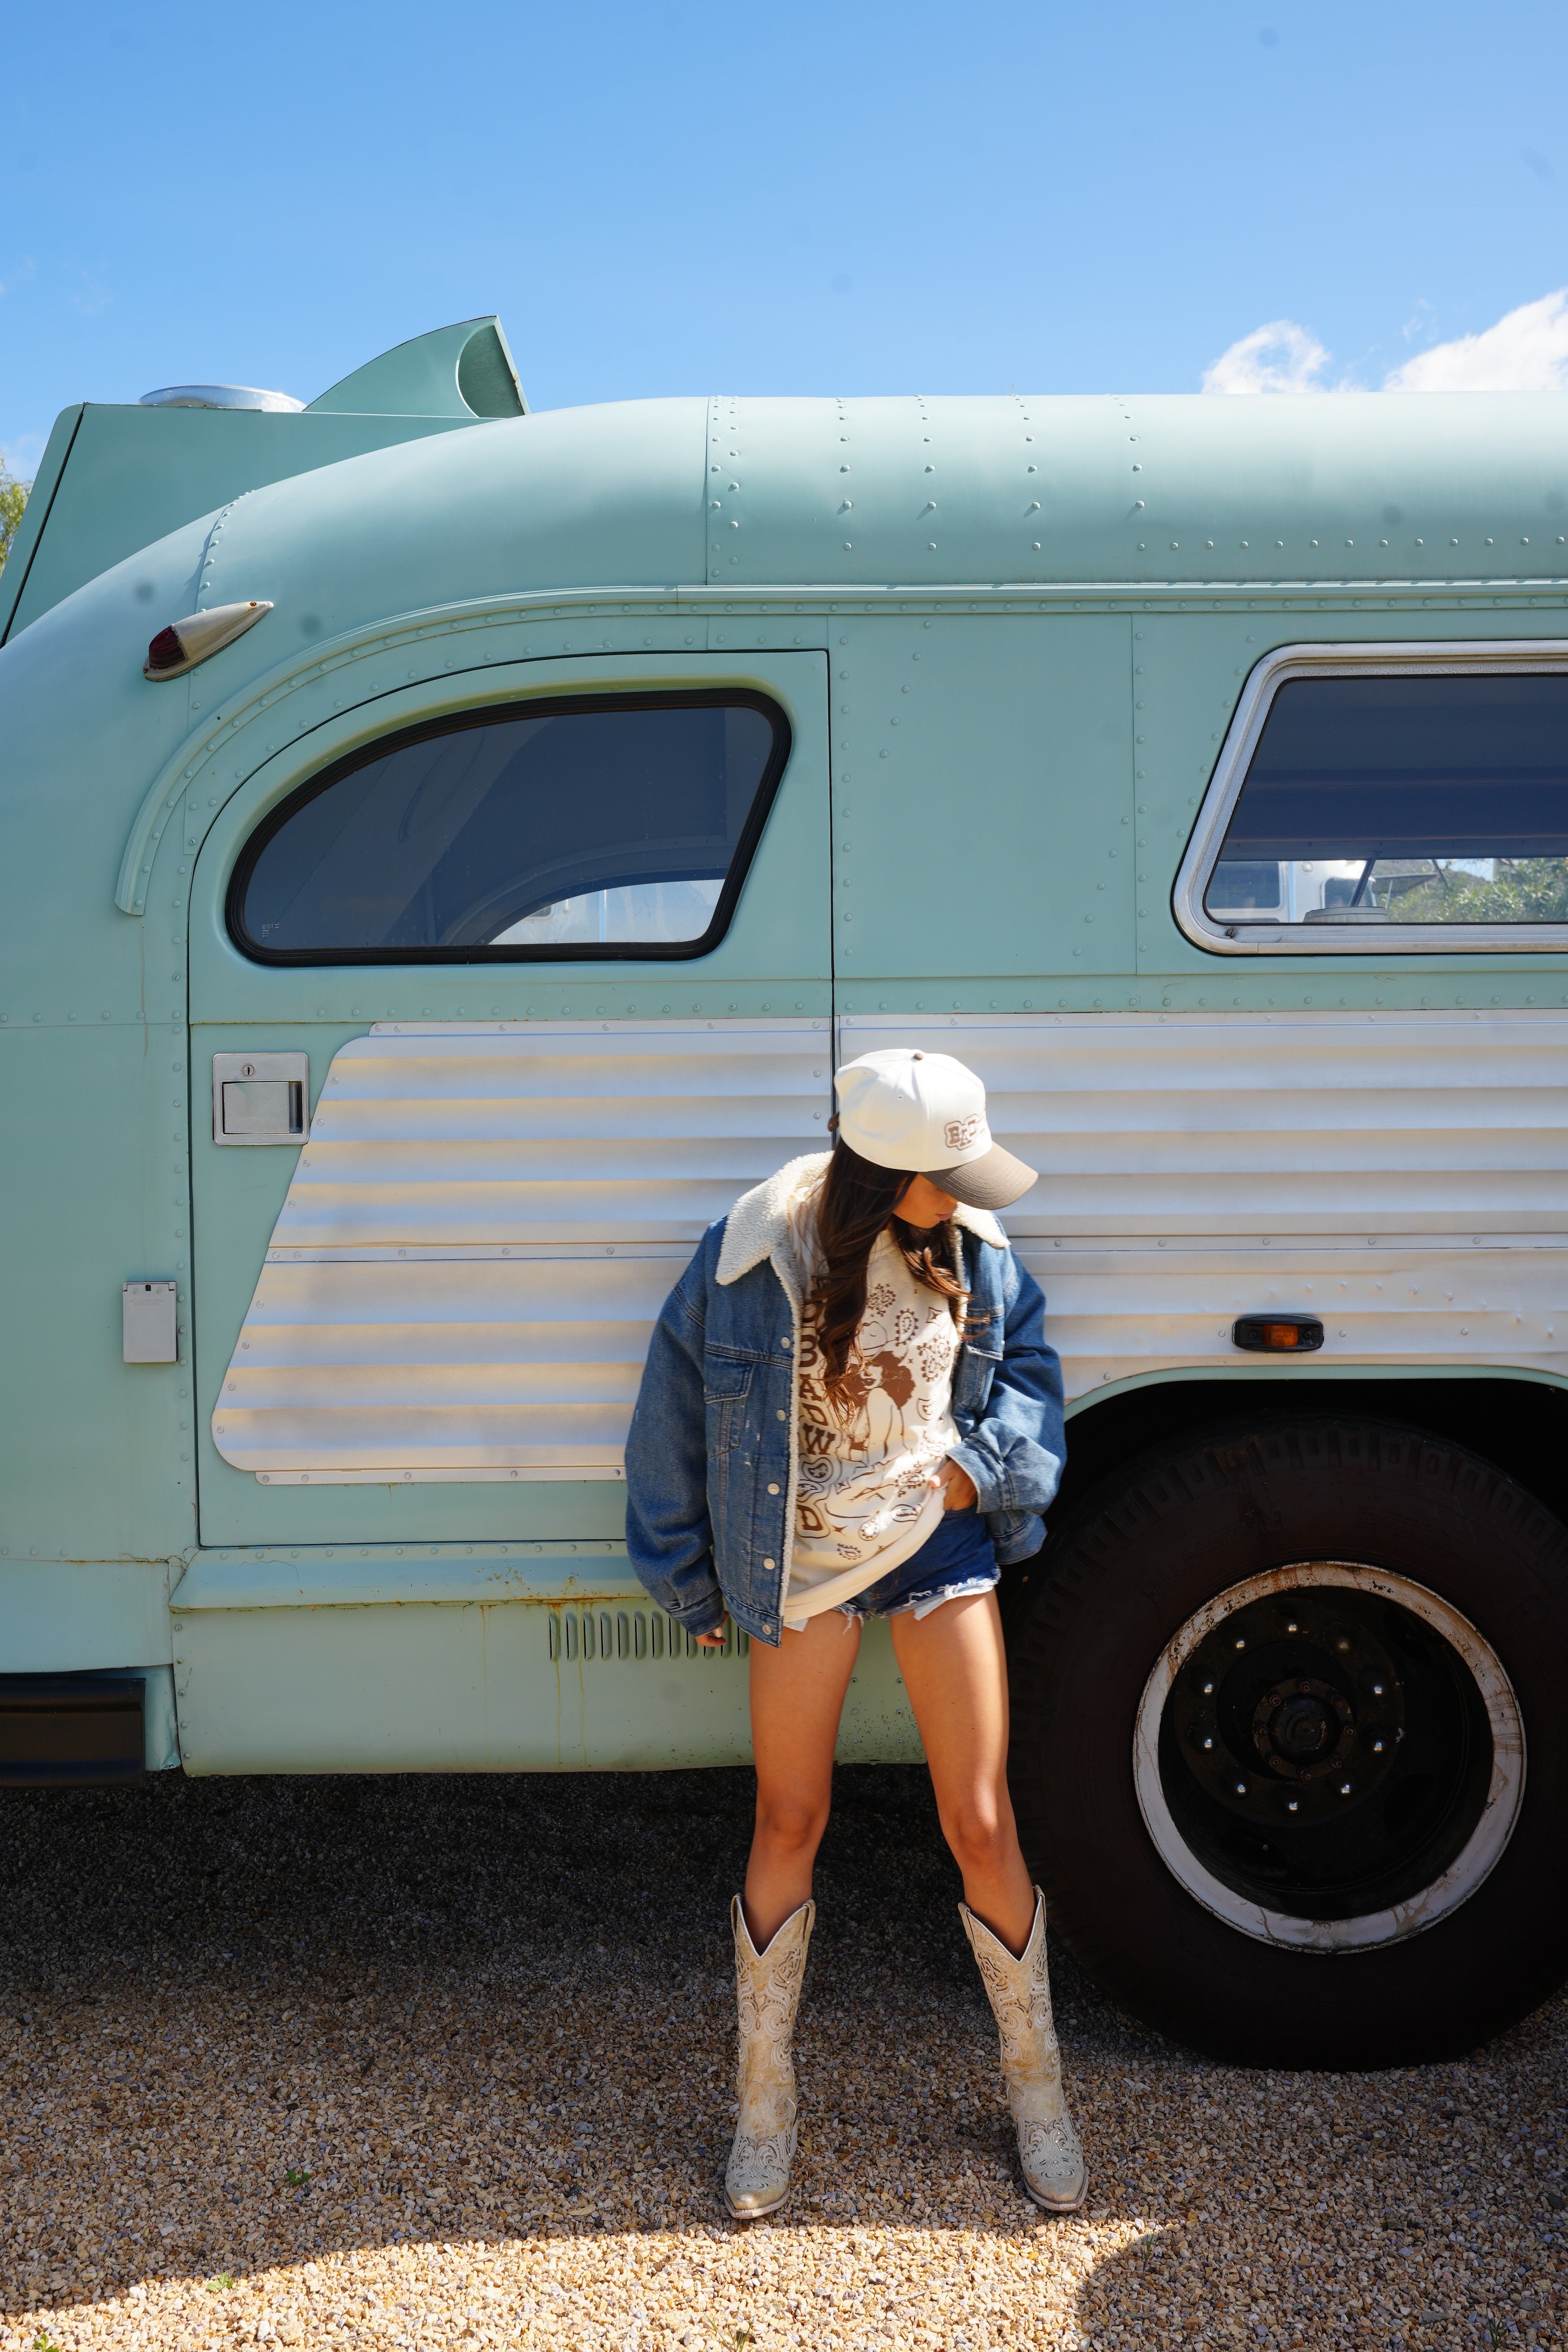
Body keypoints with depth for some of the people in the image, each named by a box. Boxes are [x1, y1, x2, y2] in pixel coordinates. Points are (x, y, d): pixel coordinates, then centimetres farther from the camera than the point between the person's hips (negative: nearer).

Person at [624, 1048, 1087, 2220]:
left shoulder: (972, 1246, -7)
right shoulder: (752, 1255, -16)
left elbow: (1031, 1364, 11)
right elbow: (675, 1412, -4)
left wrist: (987, 1457, -9)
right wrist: (692, 1581, 4)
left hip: (939, 1541, 2)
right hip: (804, 1557, -1)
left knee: (981, 1823, 3)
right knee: (790, 1823, 8)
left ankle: (1037, 2083, 24)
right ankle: (766, 2099, 26)